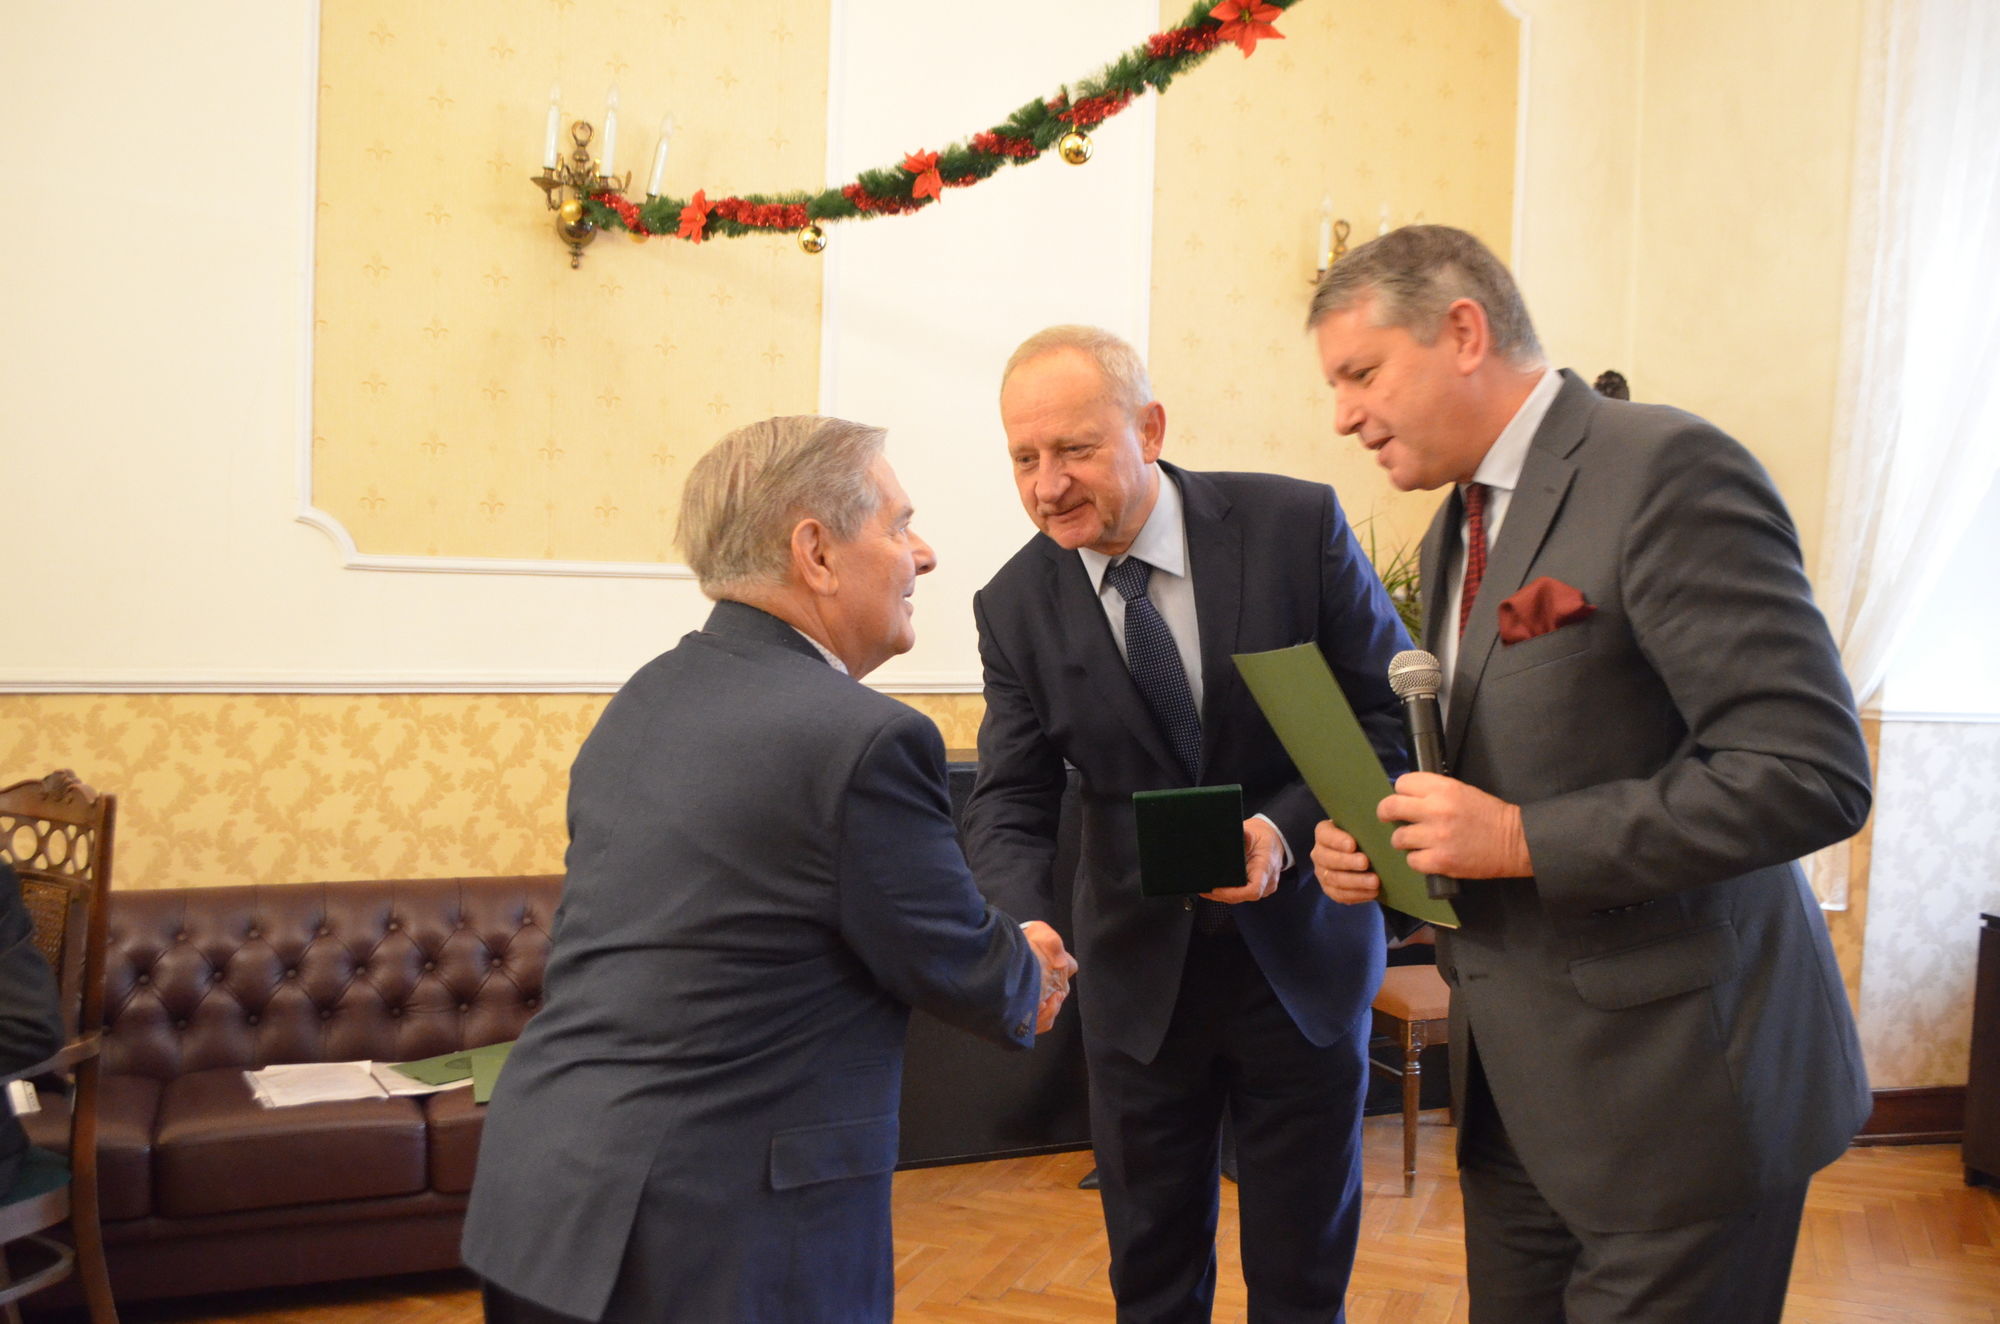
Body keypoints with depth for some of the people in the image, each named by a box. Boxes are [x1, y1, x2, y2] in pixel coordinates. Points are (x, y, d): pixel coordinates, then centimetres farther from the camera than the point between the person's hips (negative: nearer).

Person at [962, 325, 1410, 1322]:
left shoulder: (1296, 524, -13)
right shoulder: (1015, 605, -7)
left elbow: (1396, 713, -8)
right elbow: (1009, 802, -7)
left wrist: (1290, 827, -24)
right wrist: (1025, 927, -28)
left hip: (1301, 954, -1)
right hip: (1140, 973, 2)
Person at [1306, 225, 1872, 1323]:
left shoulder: (1666, 472, -16)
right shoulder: (1455, 531, 13)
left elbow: (1811, 771, -22)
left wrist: (1522, 840, -22)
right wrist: (1377, 843, 0)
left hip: (1668, 1086, -8)